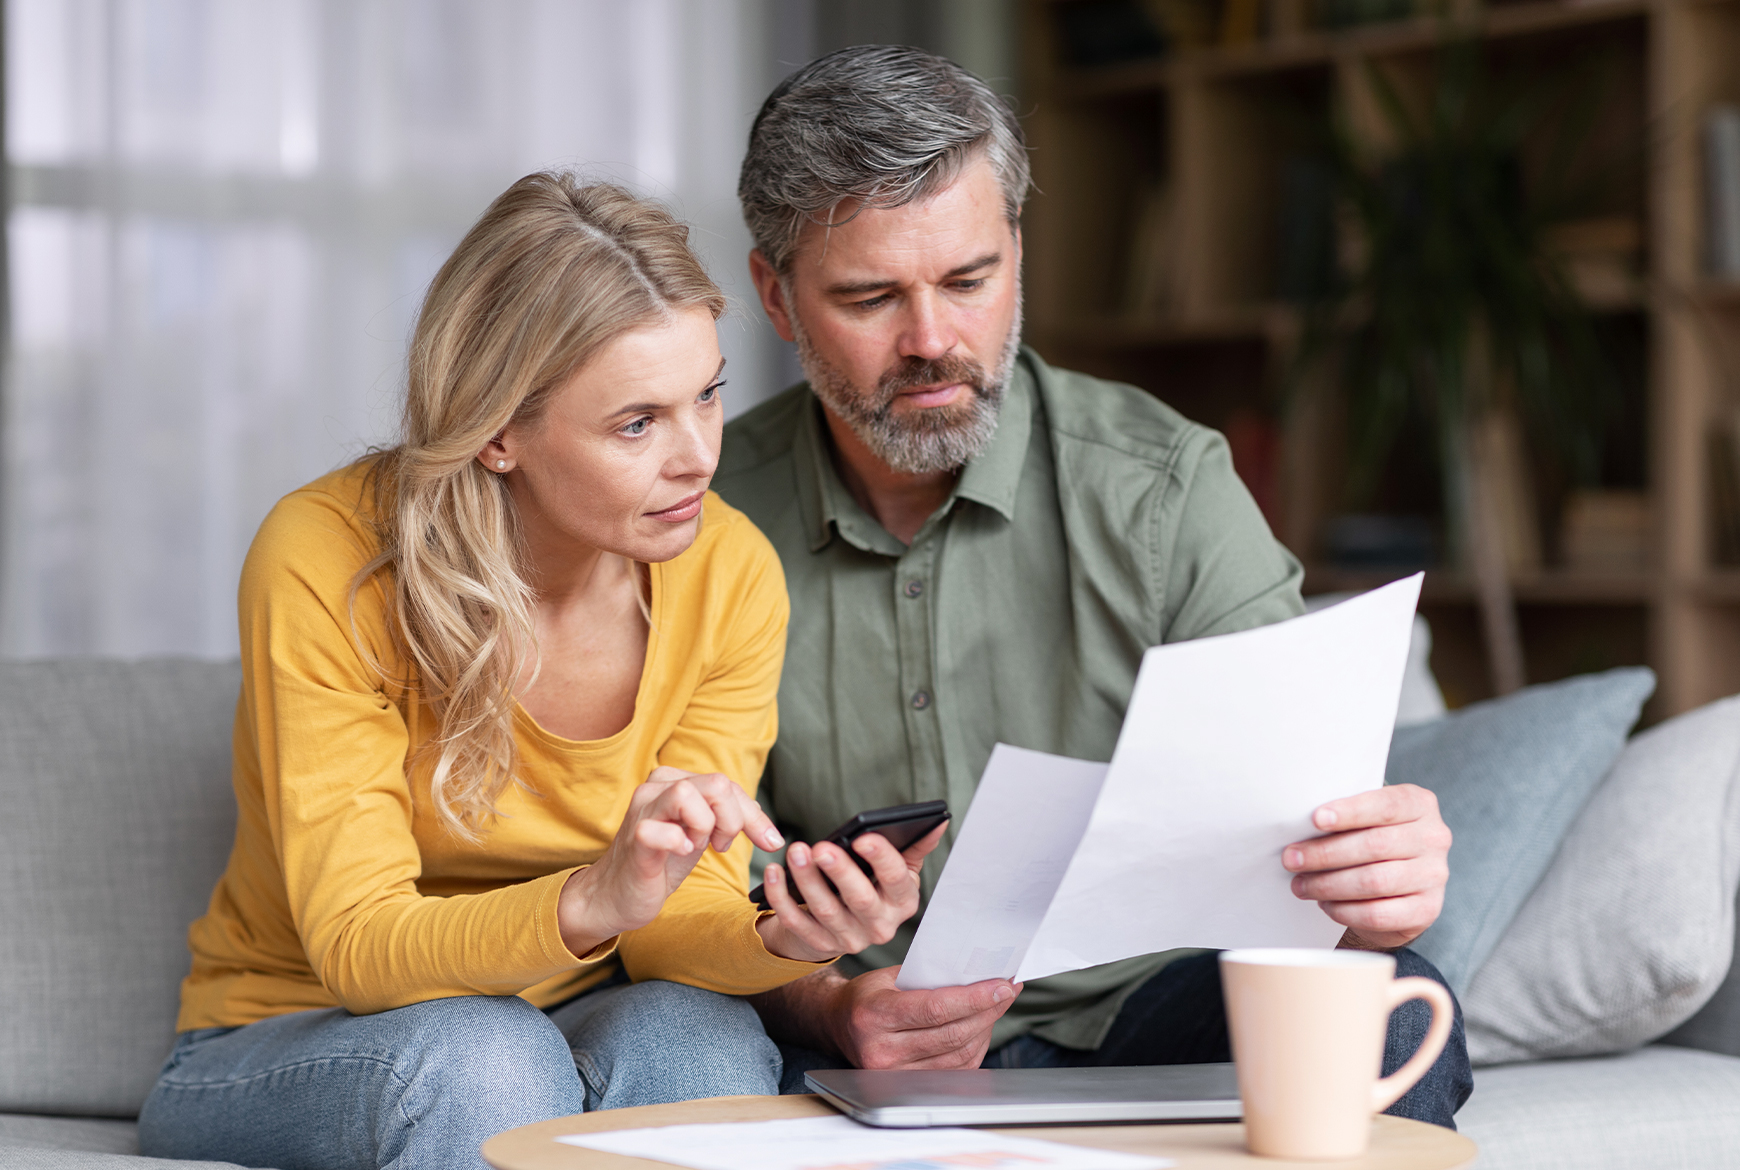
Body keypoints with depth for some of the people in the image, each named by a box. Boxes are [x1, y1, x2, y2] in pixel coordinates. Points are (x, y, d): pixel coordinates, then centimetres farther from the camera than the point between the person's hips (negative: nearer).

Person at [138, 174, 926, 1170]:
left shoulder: (731, 575, -11)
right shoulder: (327, 563, -22)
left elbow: (680, 924, -11)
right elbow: (356, 945, -25)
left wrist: (788, 936, -35)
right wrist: (592, 901, -44)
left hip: (573, 1022, 3)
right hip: (291, 1043, -3)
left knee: (695, 1038, -31)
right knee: (485, 1062, -35)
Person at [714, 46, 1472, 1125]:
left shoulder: (1167, 483, -3)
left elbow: (1298, 800, -8)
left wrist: (1378, 880, -32)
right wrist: (827, 1008, -22)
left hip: (1134, 1009, 0)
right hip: (860, 1057, 0)